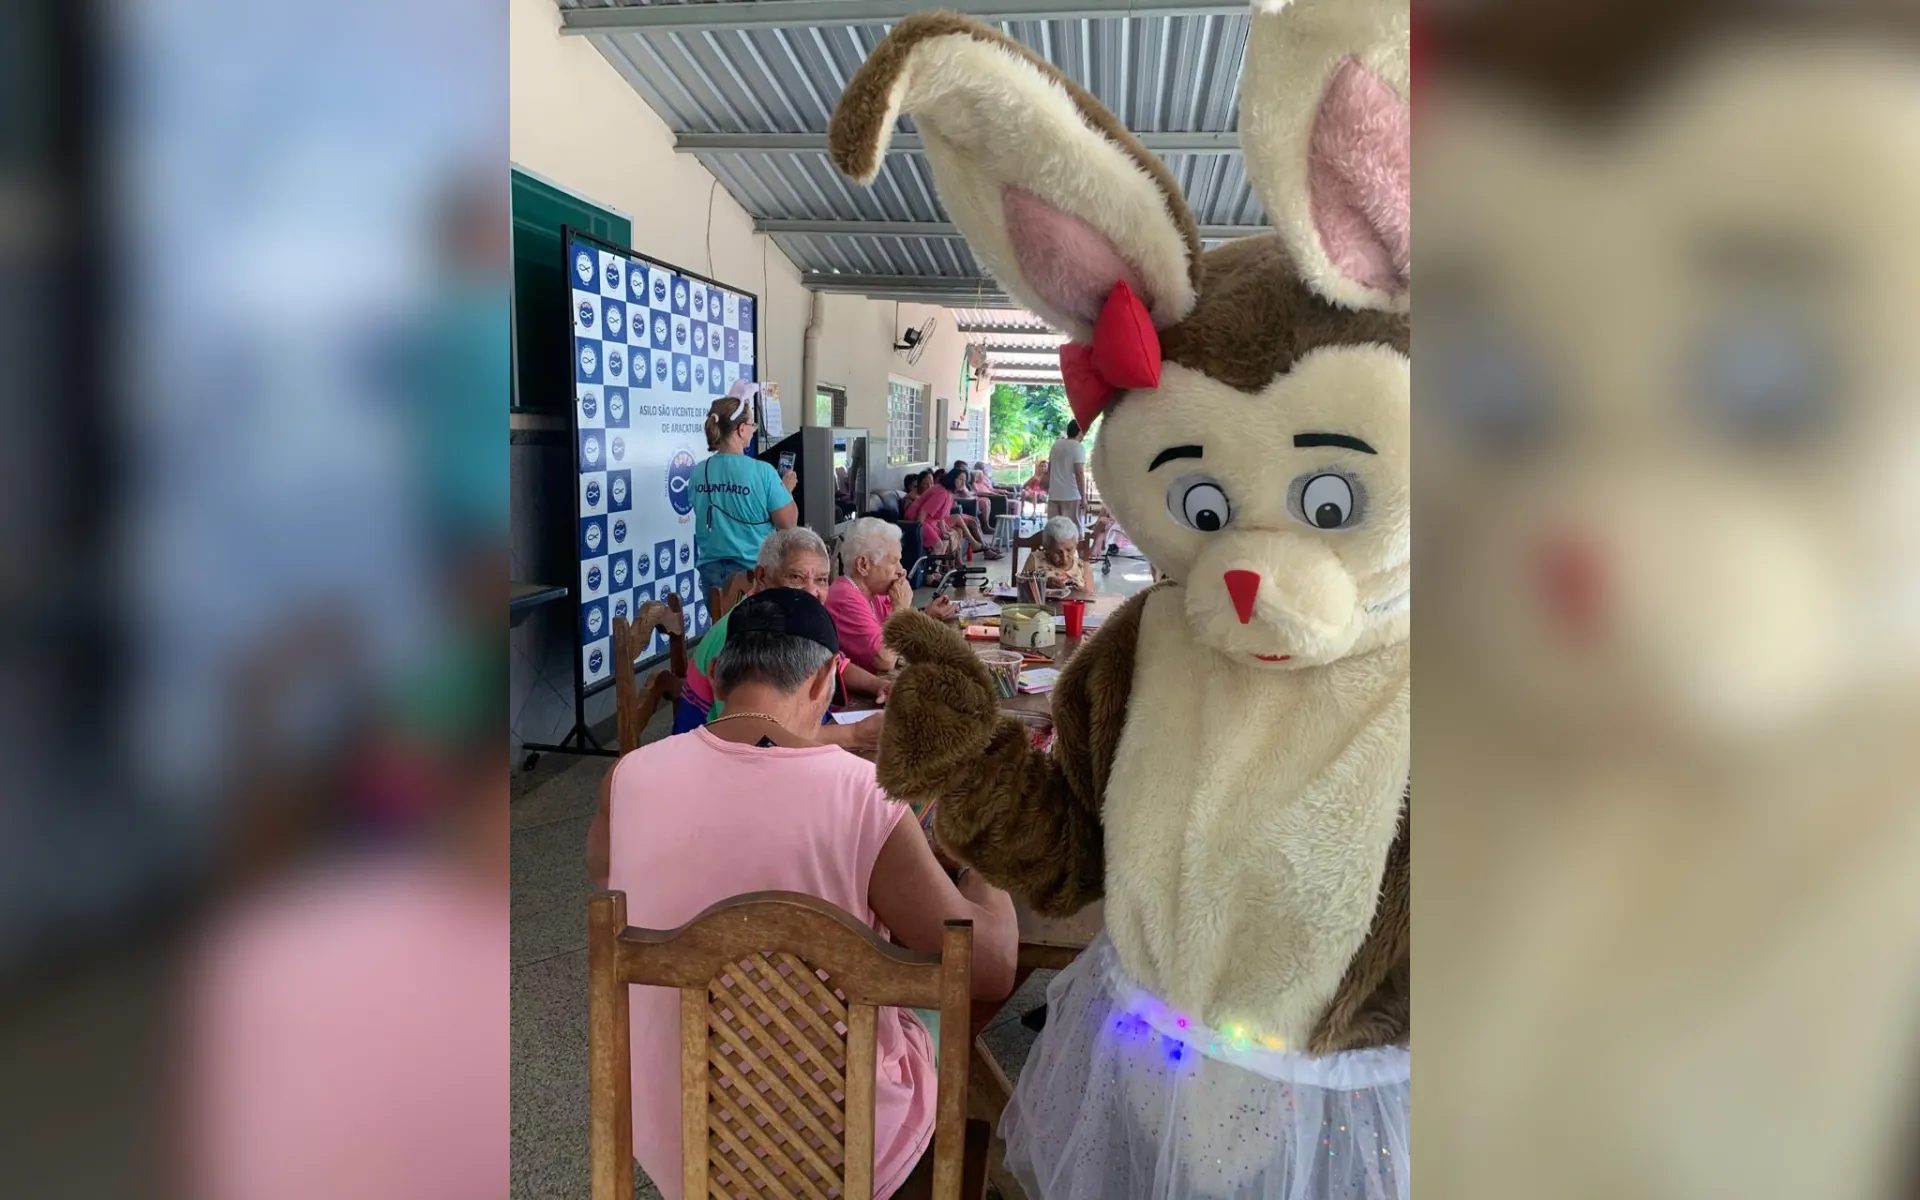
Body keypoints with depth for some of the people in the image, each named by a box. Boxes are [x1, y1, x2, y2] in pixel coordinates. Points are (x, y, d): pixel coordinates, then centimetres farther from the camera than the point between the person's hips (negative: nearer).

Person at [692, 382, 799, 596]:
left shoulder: (698, 473, 0)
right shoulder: (762, 472, -16)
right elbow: (788, 523, -10)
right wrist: (787, 489, 9)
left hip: (711, 570, 5)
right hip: (752, 571, -4)